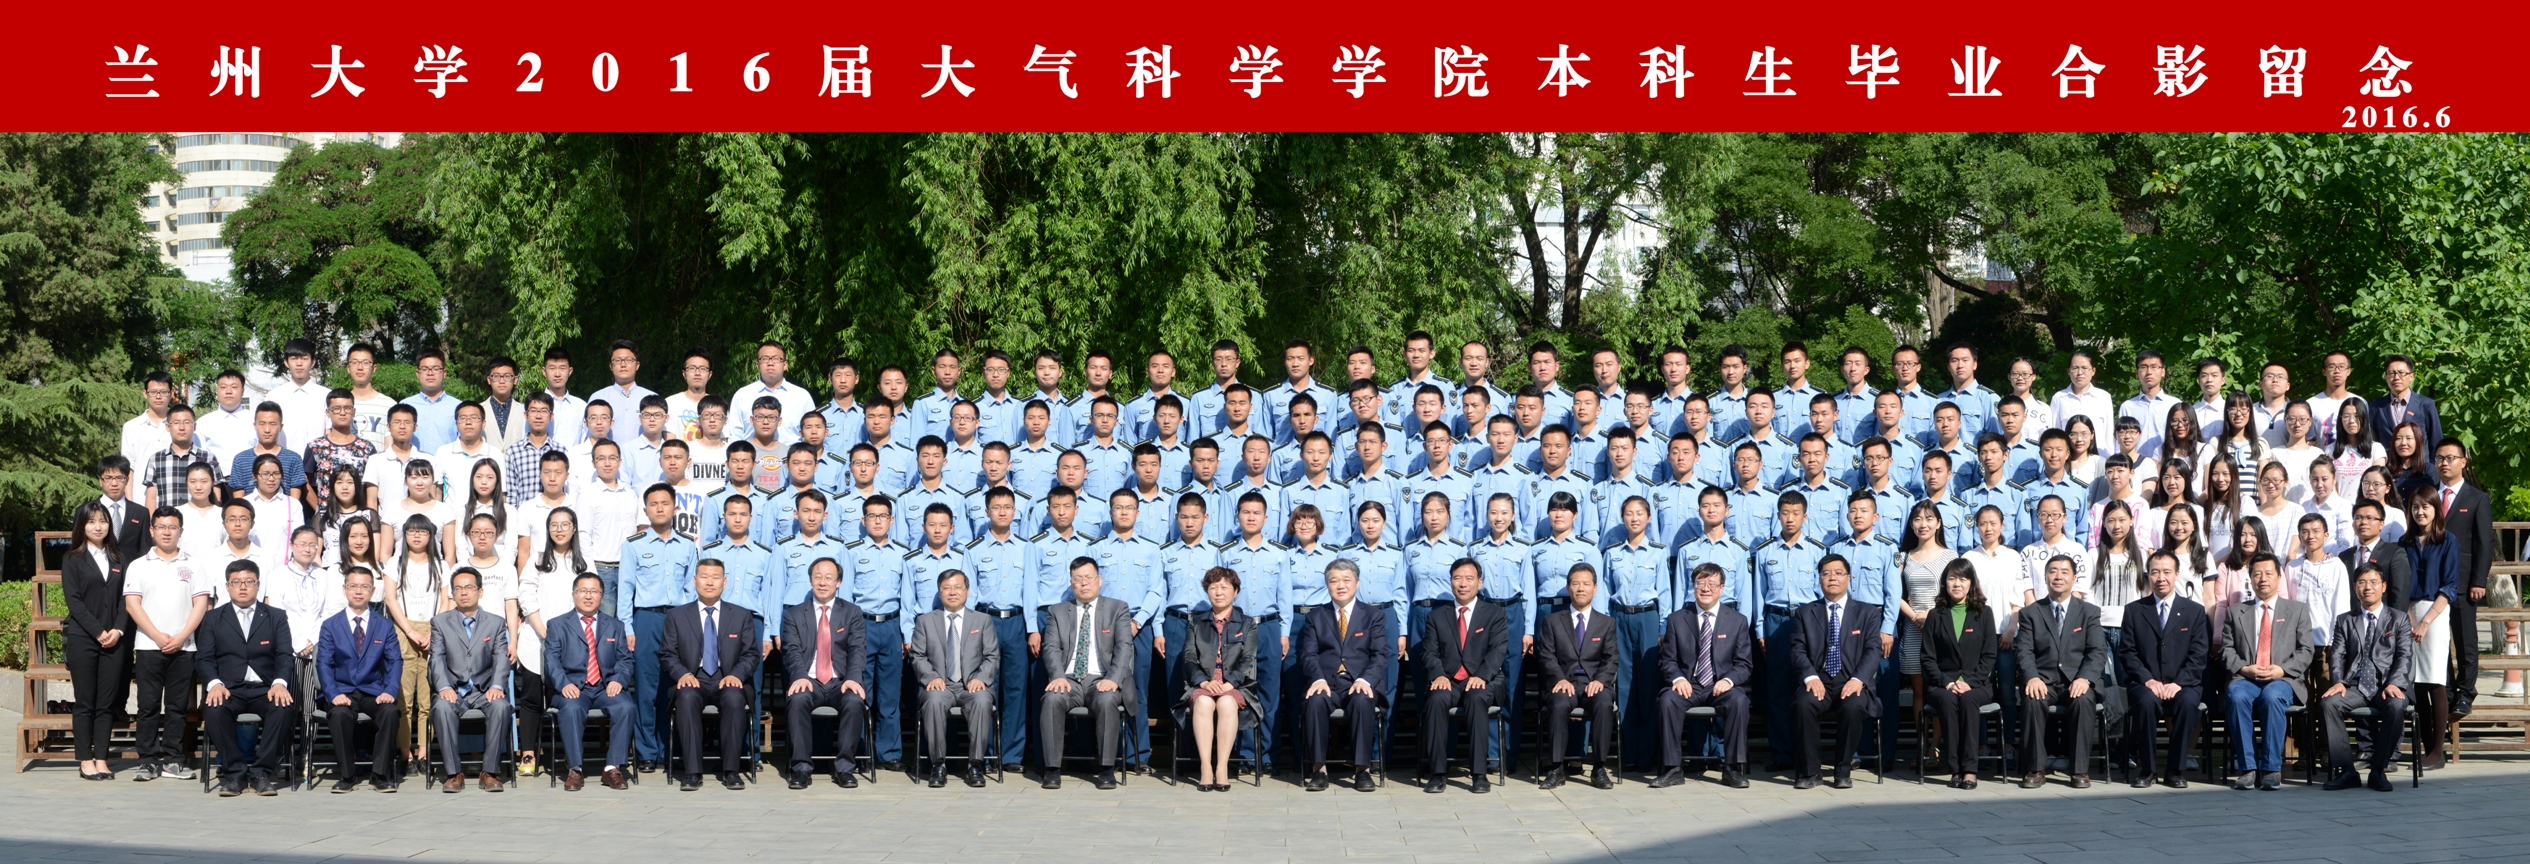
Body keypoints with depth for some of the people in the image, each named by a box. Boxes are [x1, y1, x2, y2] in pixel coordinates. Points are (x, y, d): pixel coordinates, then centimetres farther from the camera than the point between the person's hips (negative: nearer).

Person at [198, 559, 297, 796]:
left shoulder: (276, 618, 15)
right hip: (228, 690, 0)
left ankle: (262, 772, -22)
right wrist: (214, 683, -17)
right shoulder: (213, 619, 16)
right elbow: (204, 659, 5)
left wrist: (280, 683, -19)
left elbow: (284, 656, 3)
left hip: (265, 689, 0)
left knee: (285, 707, -33)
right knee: (214, 709, -34)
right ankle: (234, 772, -20)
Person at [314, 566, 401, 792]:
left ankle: (380, 774, -20)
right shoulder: (330, 626, 8)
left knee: (389, 710, -32)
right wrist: (333, 694, -20)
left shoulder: (385, 626, 11)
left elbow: (395, 661, 2)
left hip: (374, 691, 1)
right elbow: (324, 664, -2)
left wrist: (390, 691, -17)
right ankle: (346, 775, -20)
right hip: (342, 691, -1)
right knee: (339, 713, -34)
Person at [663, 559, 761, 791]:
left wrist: (736, 675, -13)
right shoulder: (676, 616, 13)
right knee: (687, 697, -36)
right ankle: (693, 772, -34)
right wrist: (682, 674, -14)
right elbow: (667, 654, 7)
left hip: (727, 680, 0)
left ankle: (730, 771, -28)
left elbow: (751, 654, 7)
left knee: (734, 697, -36)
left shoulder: (742, 616, 13)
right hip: (693, 679, 0)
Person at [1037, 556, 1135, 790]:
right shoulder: (1057, 612, 16)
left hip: (1101, 680, -1)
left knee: (1107, 700, -35)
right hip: (1069, 679, 1)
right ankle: (1052, 768, -25)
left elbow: (1124, 647, -2)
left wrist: (1113, 679, -20)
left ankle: (1107, 769, -26)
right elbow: (1051, 648, 4)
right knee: (1052, 699, -32)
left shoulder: (1118, 609, 11)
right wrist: (1058, 676, -17)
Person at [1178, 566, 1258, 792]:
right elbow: (1189, 658, 7)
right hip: (1202, 686, 1)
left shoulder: (1247, 624, 15)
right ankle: (1205, 768, -38)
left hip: (1235, 687, -1)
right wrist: (1204, 682, -13)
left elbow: (1247, 661, 2)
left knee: (1227, 702, -36)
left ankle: (1222, 768, -37)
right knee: (1203, 702, -35)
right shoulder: (1196, 625, 21)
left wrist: (1228, 684, -16)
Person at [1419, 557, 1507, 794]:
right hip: (1447, 680, 1)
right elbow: (1430, 651, 7)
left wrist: (1481, 676, -20)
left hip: (1481, 682, -1)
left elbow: (1497, 650, -2)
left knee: (1476, 698, -37)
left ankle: (1479, 773, -35)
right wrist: (1438, 675, -15)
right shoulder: (1437, 615, 18)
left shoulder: (1495, 614, 12)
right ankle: (1437, 773, -30)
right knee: (1437, 699, -34)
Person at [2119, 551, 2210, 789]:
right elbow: (2127, 652, 3)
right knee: (2146, 701, -35)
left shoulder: (2195, 611, 10)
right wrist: (2147, 680, -13)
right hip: (2145, 683, 0)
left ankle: (2176, 769, -20)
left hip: (2183, 684, 0)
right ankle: (2147, 768, -19)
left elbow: (2199, 655, 1)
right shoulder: (2134, 610, 11)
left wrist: (2178, 683, -14)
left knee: (2188, 702, -34)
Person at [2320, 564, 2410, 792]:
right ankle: (2346, 770, -24)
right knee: (2328, 703, -29)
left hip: (2386, 687, -2)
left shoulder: (2398, 619, 14)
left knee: (2396, 706, -36)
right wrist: (2338, 682, -13)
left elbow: (2404, 656, 1)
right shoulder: (2345, 621, 20)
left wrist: (2394, 684, -17)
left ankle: (2379, 770, -25)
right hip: (2355, 687, 2)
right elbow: (2336, 655, 8)